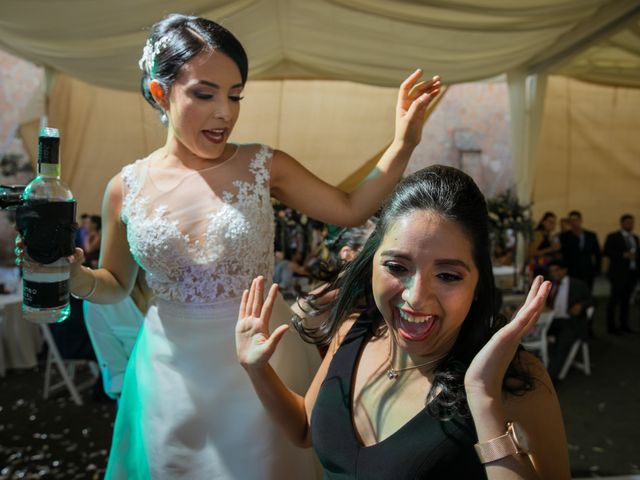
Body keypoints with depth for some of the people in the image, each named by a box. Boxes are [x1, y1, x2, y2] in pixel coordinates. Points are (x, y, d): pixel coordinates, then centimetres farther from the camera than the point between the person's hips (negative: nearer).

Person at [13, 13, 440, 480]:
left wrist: (402, 146, -13)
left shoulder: (263, 166, -8)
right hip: (174, 370, 2)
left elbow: (350, 209, -5)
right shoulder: (126, 188, -5)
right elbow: (117, 284, 7)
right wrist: (77, 278, -13)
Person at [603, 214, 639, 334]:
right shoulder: (613, 237, -1)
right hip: (619, 273, -5)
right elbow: (606, 252, -12)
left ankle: (624, 324, 15)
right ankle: (611, 325, 2)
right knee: (614, 299, -3)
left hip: (632, 273, 6)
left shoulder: (635, 238, 18)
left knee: (626, 299, 8)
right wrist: (623, 255, -19)